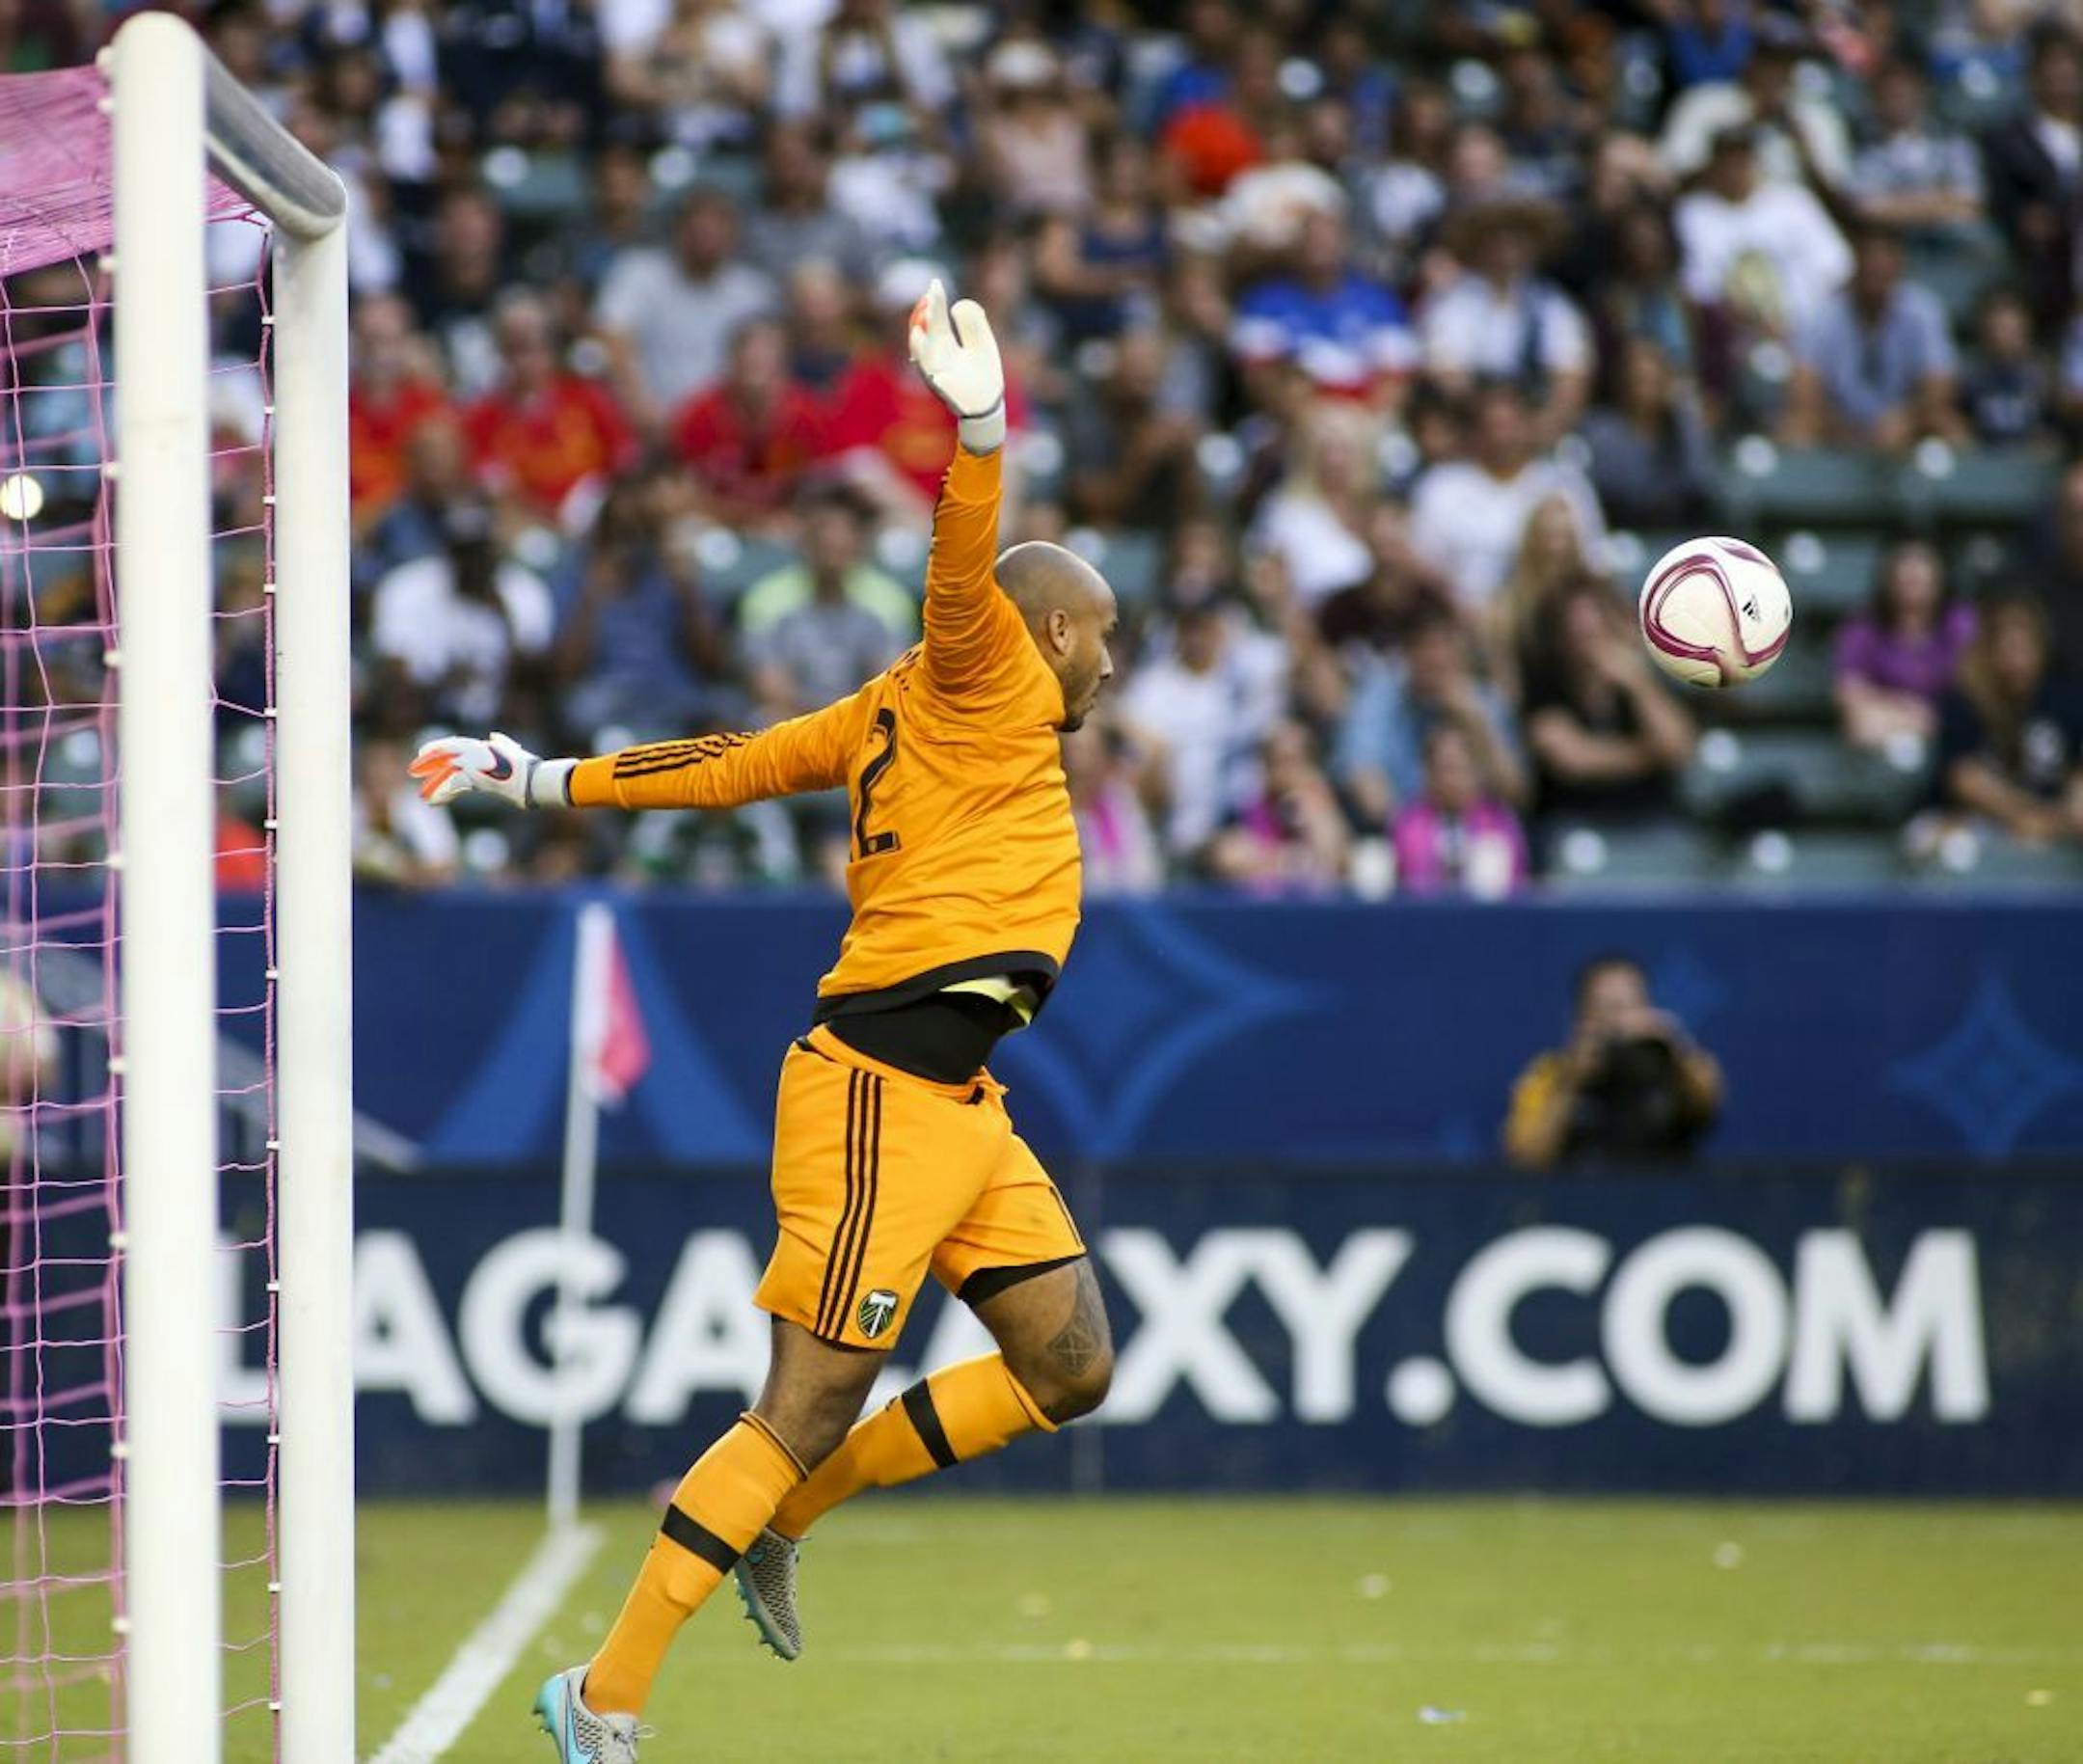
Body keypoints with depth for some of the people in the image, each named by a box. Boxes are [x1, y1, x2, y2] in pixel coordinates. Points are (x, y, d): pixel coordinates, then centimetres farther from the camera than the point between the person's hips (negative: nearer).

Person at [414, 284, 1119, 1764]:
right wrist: (982, 431, -42)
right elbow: (964, 580, -25)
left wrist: (546, 781, 21)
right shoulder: (980, 683, -4)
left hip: (957, 1101, 10)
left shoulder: (898, 712, 19)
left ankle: (780, 1519, 19)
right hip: (882, 1092, -10)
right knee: (808, 1410, -9)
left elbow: (730, 765, 17)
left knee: (1068, 1369, 7)